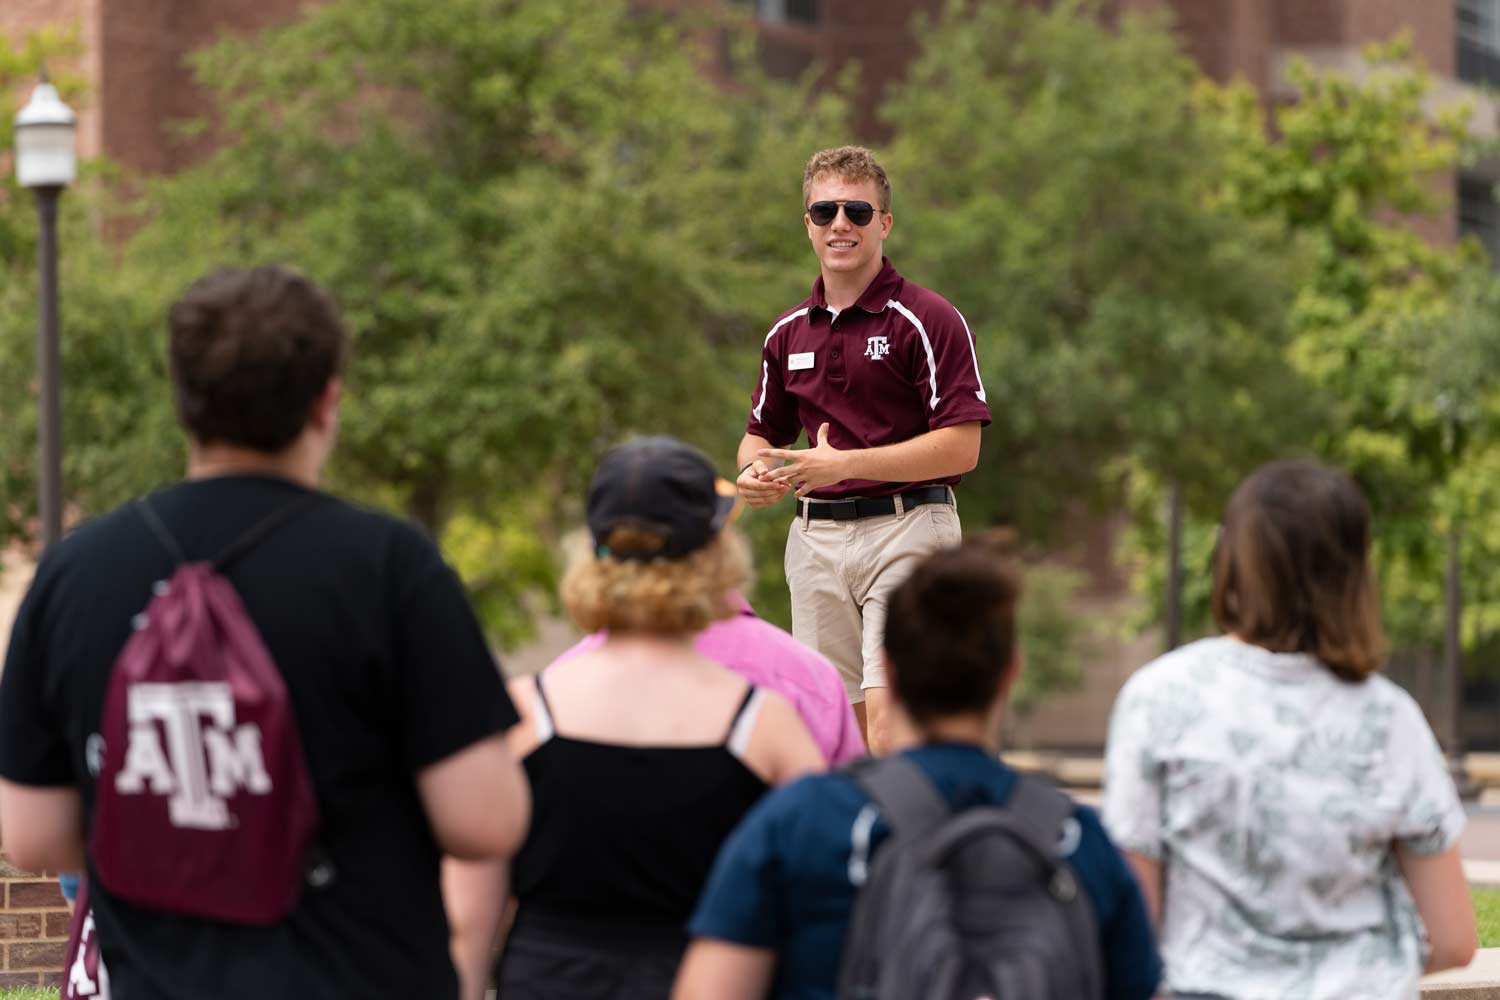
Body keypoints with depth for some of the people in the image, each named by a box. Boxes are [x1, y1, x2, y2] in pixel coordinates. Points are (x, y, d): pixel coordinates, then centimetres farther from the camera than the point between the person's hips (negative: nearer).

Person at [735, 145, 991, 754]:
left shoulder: (927, 319, -6)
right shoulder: (788, 333, 14)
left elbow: (961, 446, -12)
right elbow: (762, 433, 25)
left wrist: (845, 464, -18)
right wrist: (756, 472, 0)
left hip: (906, 529, -6)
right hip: (816, 538, 6)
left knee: (889, 724, -17)